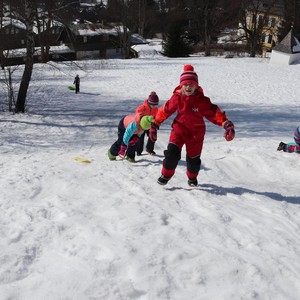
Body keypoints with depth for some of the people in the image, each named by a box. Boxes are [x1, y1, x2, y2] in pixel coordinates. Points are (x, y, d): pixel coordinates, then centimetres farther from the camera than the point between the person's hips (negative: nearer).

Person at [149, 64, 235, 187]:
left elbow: (214, 113, -19)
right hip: (179, 128, 1)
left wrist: (227, 124, -34)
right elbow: (164, 110, -1)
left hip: (196, 132, 0)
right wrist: (154, 125, 1)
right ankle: (166, 174, 10)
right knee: (172, 153, -17)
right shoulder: (177, 97, -10)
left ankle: (192, 177, 42)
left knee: (193, 158, 10)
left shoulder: (202, 100, -16)